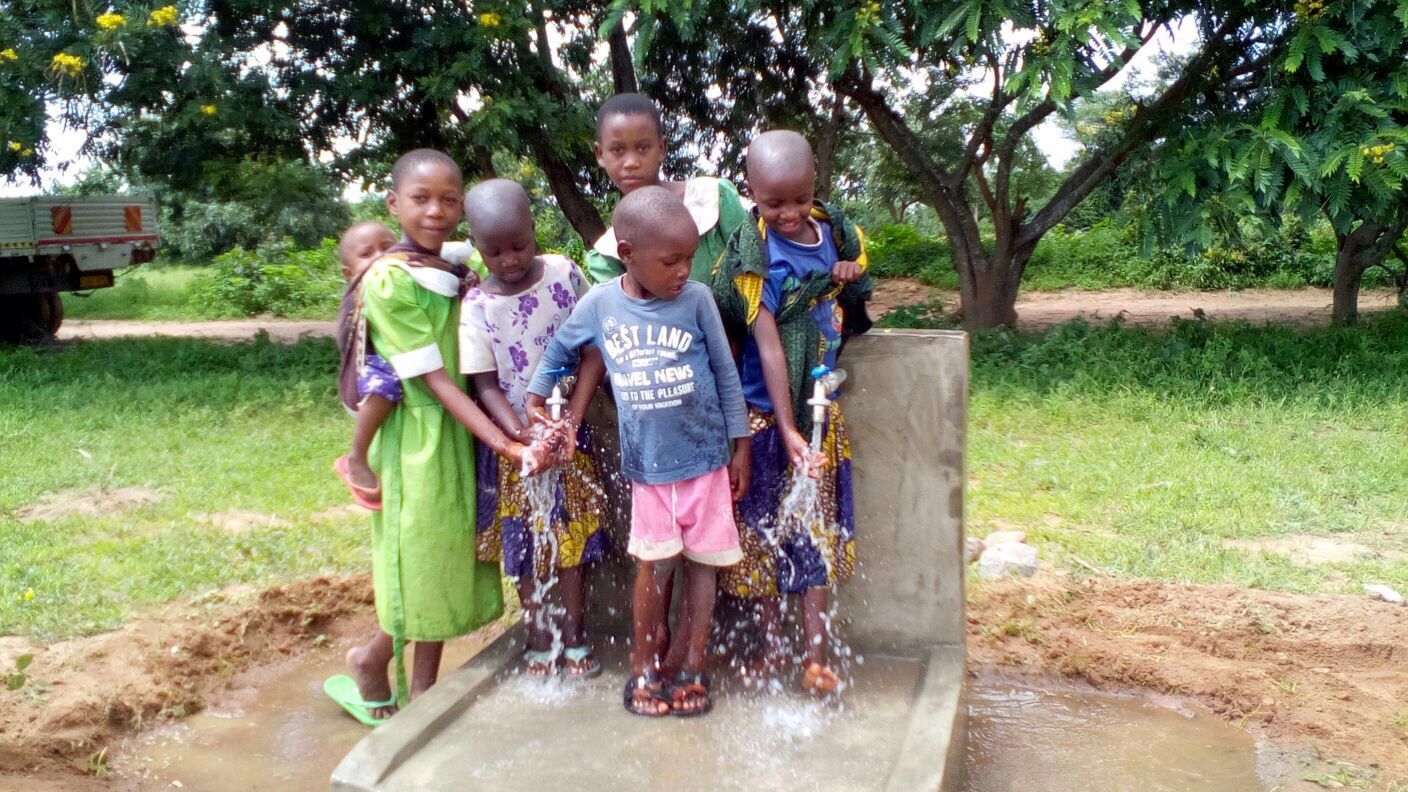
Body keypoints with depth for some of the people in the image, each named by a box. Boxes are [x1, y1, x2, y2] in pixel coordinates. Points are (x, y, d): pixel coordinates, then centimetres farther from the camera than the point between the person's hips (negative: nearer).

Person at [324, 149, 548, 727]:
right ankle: (372, 662, 32)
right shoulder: (388, 280, -15)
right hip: (421, 438, -7)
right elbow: (433, 380, -19)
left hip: (462, 434, 7)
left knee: (449, 565, 14)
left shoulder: (460, 268, 5)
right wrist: (505, 446, -25)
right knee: (423, 566, 4)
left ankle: (421, 692, 29)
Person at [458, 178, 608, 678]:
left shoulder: (565, 275, -8)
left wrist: (573, 417, -16)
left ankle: (574, 636, 22)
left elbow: (594, 348, -6)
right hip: (514, 441, -1)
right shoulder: (476, 309, -11)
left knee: (571, 539, 9)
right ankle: (538, 640, 23)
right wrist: (525, 438, -26)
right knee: (526, 544, 8)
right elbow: (486, 386, -12)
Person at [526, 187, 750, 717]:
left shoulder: (696, 299, -11)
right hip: (648, 464, 0)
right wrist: (535, 399, 8)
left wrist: (740, 446, 1)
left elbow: (726, 374, -2)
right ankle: (642, 667, 22)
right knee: (654, 564, 4)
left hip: (706, 456, 0)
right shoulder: (598, 304, -7)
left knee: (701, 561, 8)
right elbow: (559, 350, 13)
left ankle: (694, 665, 21)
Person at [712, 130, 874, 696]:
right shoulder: (753, 257, -18)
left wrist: (851, 272, -6)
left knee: (818, 527, 7)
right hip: (767, 410, -4)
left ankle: (817, 656, 15)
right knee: (766, 527, 9)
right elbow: (769, 347, -24)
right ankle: (770, 645, 25)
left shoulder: (834, 227, -1)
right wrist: (788, 430, -28)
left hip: (820, 405, 5)